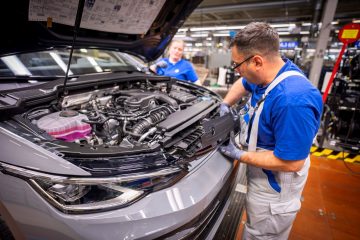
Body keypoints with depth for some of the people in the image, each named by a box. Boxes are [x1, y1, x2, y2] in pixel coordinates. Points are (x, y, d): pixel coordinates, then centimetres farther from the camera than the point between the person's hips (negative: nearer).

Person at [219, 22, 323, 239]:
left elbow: (291, 163, -31)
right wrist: (225, 104, 1)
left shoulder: (293, 101, -37)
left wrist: (240, 155, -22)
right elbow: (243, 84, 17)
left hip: (274, 190, -8)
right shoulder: (270, 73, -6)